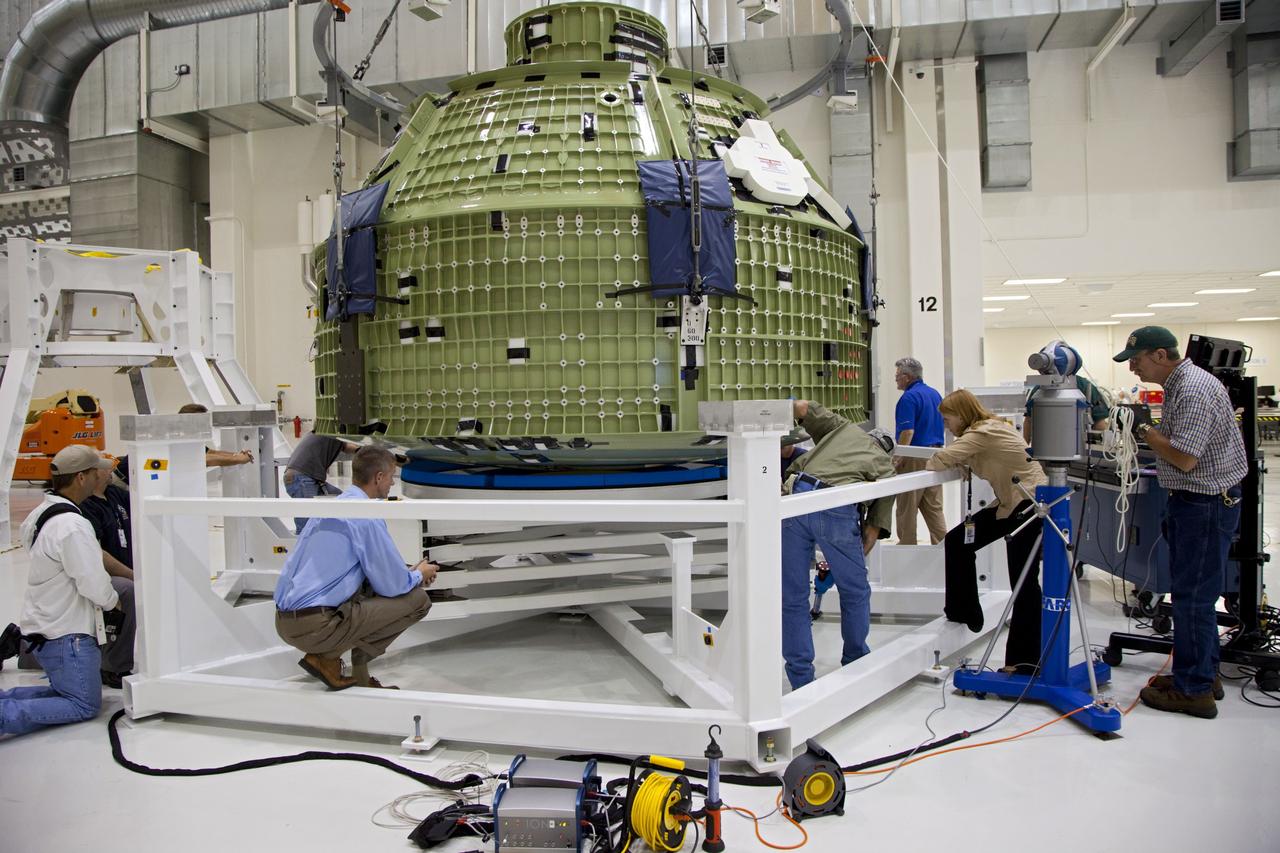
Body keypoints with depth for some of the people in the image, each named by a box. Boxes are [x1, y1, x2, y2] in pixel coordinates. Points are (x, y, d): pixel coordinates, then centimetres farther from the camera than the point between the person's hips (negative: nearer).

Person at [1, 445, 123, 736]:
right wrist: (113, 600, 1)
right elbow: (94, 584, -23)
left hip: (43, 626, 9)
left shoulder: (41, 513, 5)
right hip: (66, 634, -9)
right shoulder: (73, 526, -24)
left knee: (65, 692, 22)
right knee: (85, 705, 1)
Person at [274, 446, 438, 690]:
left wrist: (410, 574, 28)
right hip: (315, 626, -9)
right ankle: (328, 657, -1)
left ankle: (360, 679, 17)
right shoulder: (366, 514, -12)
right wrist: (419, 575, 14)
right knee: (418, 599, -3)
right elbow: (391, 585, -7)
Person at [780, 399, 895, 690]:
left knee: (793, 598, 13)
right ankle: (856, 665, 41)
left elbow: (801, 406, 21)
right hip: (836, 509, -1)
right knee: (855, 592, 25)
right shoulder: (886, 470, 28)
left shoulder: (845, 428, 32)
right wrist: (837, 561, 25)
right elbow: (872, 534, 18)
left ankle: (802, 682, 17)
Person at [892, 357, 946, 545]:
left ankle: (907, 547, 10)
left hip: (915, 458, -8)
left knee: (907, 507, 3)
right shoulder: (935, 394, 13)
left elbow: (907, 432, -21)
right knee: (934, 507, 11)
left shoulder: (909, 397, -14)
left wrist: (896, 459, -18)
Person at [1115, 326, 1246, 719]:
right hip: (1194, 501, 11)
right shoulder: (1179, 385, 11)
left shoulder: (1194, 391, -21)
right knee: (1194, 593, 18)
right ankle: (1204, 674, 29)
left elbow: (1185, 458, -25)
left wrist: (1147, 433, -14)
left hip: (1207, 505, -10)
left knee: (1192, 595, -3)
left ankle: (1194, 690, 6)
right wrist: (1150, 434, 7)